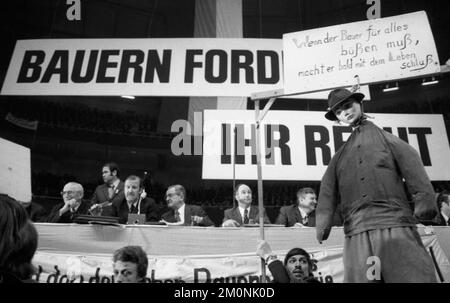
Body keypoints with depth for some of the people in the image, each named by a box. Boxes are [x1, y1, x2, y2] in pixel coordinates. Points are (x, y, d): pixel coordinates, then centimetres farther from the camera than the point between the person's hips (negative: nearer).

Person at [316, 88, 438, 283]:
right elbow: (328, 193, 13)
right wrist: (323, 224, -3)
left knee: (415, 277, -13)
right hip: (356, 233, 2)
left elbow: (413, 170, 5)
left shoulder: (385, 138, 19)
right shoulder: (339, 158, 25)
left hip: (396, 226, -2)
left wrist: (424, 201, -12)